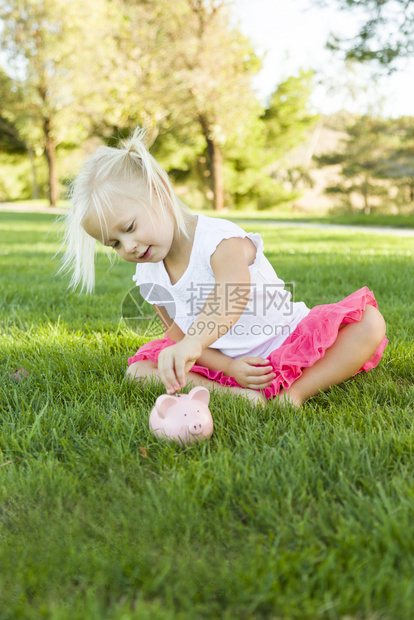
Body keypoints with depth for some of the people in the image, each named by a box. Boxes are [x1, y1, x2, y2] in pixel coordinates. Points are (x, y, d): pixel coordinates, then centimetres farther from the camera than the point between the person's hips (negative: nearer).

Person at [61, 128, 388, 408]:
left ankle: (295, 393, -27)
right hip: (224, 362, 5)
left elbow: (234, 293, -46)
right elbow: (178, 336, 1)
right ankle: (234, 394, -27)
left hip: (286, 341, -4)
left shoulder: (219, 239, -23)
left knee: (369, 322, -24)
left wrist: (190, 345, -65)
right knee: (138, 370, -12)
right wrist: (228, 367, -16)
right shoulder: (148, 279, -2)